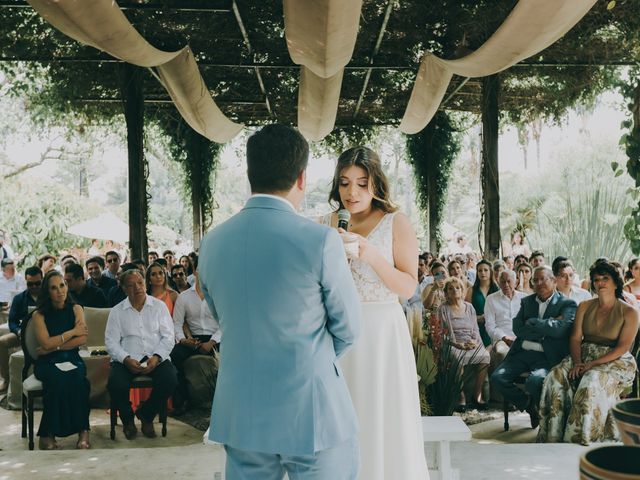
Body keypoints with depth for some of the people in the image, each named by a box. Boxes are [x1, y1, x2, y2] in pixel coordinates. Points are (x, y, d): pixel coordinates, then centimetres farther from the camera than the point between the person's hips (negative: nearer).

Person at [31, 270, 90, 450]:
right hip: (47, 363, -1)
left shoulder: (75, 309, 7)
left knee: (78, 378, -34)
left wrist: (55, 347, -10)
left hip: (72, 359, 1)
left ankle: (83, 430, -29)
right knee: (58, 379, -35)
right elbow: (46, 343, -12)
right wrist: (72, 332, -6)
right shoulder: (39, 315, 2)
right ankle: (47, 434, -27)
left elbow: (82, 339, -5)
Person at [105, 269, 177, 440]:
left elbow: (168, 337, 4)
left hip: (156, 358, 0)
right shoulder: (116, 311, 11)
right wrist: (126, 359, -16)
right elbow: (111, 341, 3)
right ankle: (128, 420, 2)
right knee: (115, 384, -31)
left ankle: (146, 416, 1)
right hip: (127, 359, 0)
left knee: (170, 380, -29)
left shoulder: (159, 306, 10)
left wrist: (156, 357, -14)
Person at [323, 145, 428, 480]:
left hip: (382, 333, -3)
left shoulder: (396, 224, -4)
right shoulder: (326, 225, 6)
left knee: (384, 421, 5)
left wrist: (373, 256, -21)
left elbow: (408, 287, -9)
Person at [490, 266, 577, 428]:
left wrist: (531, 323, -7)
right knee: (497, 377, -16)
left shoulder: (567, 304, 2)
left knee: (534, 381, -33)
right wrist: (545, 329, -8)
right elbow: (517, 328, 2)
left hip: (547, 357, -5)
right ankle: (528, 404, 10)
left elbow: (559, 329, -17)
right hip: (522, 353, 5)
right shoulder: (526, 301, 16)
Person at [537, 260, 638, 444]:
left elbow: (623, 346, -10)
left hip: (615, 361, -4)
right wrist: (577, 362, -14)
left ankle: (581, 439, -29)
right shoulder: (584, 307, 13)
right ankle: (554, 437, -25)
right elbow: (575, 338, 6)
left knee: (592, 382, -36)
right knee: (556, 376, -26)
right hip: (584, 355, 4)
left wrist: (594, 363, -20)